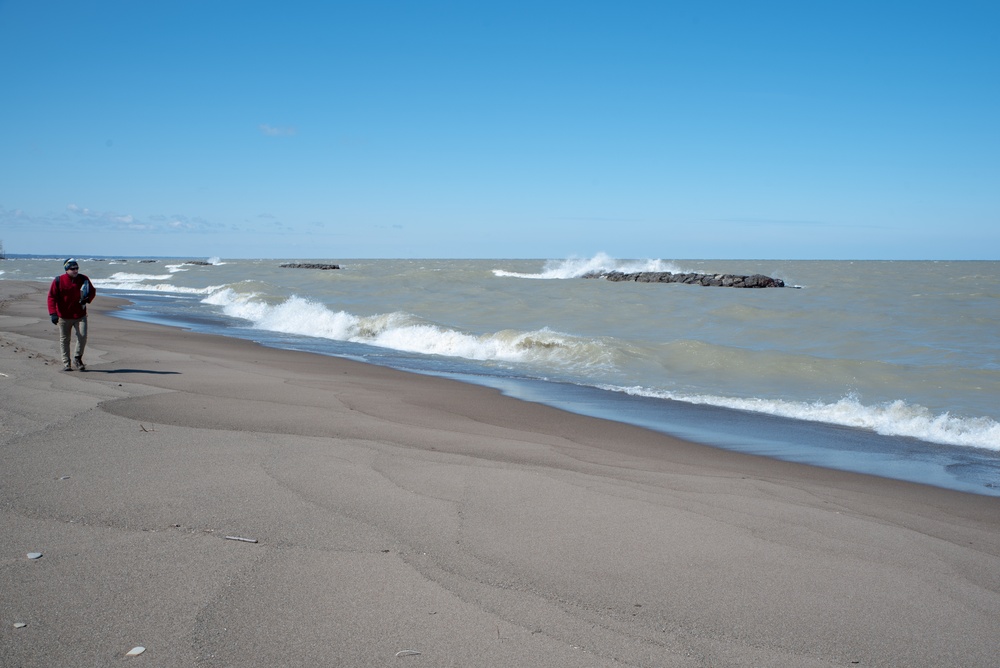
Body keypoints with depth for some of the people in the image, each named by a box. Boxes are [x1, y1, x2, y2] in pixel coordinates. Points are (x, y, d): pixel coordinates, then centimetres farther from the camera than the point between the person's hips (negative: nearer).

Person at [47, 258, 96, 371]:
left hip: (80, 315, 1)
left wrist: (87, 299, -6)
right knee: (64, 339, 6)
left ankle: (78, 358, 13)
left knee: (83, 336, -9)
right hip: (64, 316, -1)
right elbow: (51, 297, -7)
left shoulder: (84, 279, 2)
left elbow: (92, 291, 16)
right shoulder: (58, 281, -6)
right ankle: (66, 363, 15)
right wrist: (53, 313, -18)